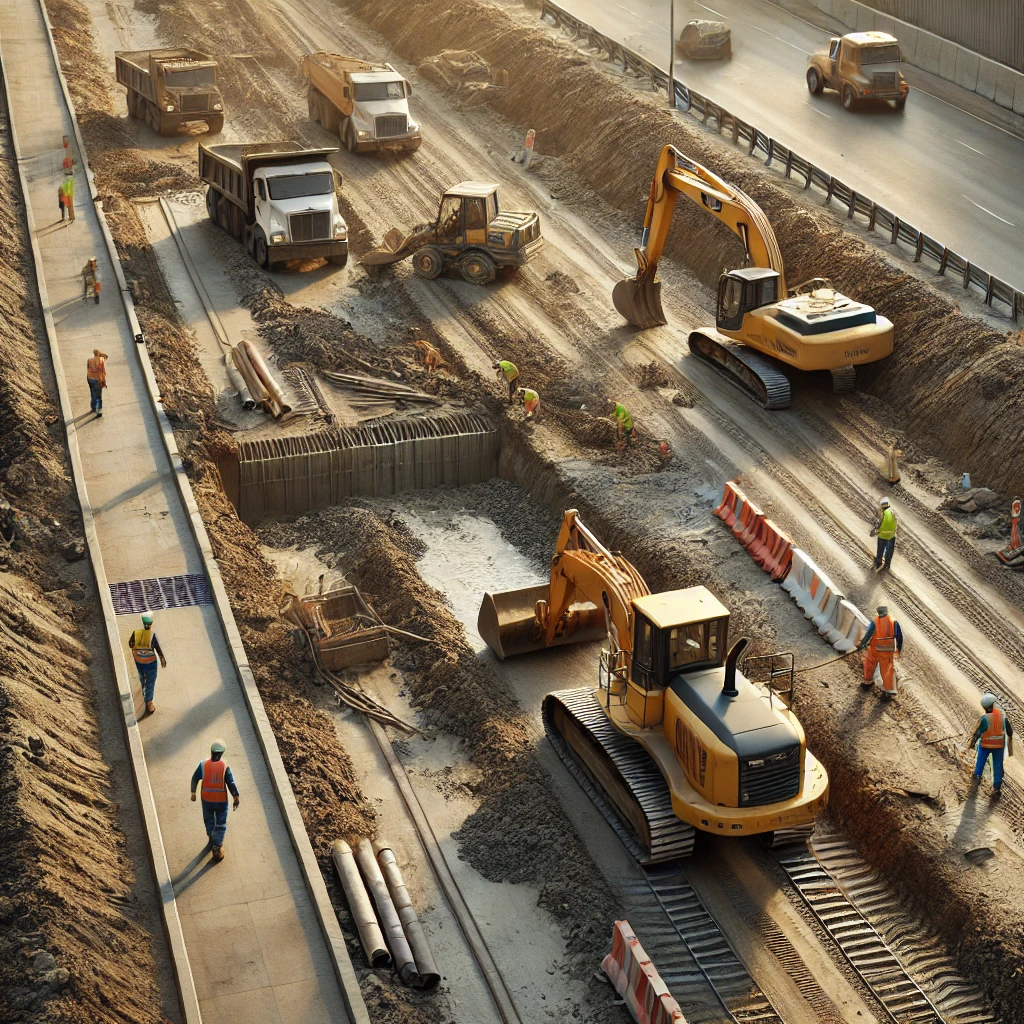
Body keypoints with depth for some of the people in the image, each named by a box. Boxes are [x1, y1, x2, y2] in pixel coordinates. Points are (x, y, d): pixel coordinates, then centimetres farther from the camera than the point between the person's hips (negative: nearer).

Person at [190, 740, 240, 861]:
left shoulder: (203, 765, -11)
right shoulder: (225, 766, -16)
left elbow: (195, 778, -2)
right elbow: (231, 783, -14)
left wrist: (193, 793, 10)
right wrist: (236, 797, -4)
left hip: (207, 799, 2)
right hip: (221, 800, -2)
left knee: (209, 820, 25)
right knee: (220, 824, 10)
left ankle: (212, 840, 44)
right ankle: (217, 847, 5)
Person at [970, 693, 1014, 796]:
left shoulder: (985, 718, -26)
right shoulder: (1003, 715, -14)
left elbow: (978, 732, -15)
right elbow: (1010, 731, -1)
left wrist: (973, 743, 0)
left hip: (986, 745, -2)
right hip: (999, 745, 2)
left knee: (981, 760, 27)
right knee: (998, 765, 11)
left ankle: (977, 775, 44)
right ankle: (997, 787, 12)